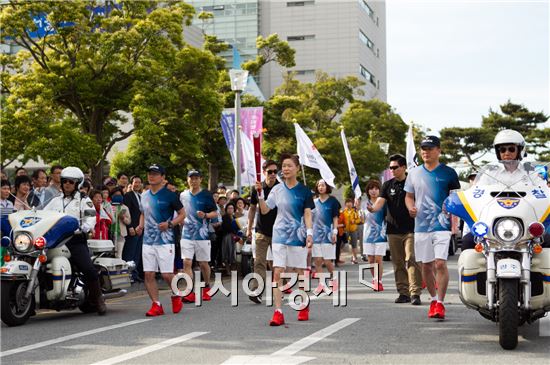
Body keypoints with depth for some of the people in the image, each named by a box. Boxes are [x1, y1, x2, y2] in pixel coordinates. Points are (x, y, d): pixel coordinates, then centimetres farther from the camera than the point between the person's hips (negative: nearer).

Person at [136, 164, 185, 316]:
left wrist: (169, 224, -16)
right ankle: (156, 305, 5)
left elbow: (182, 214, 0)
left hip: (165, 241, -6)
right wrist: (140, 226, 7)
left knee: (166, 274, -7)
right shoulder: (145, 195, 13)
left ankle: (176, 296, 21)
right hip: (148, 241, 6)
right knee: (148, 274, -1)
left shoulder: (169, 195, -5)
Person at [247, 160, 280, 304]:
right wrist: (249, 228, 11)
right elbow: (252, 208, 13)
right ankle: (256, 291, -12)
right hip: (261, 231, 1)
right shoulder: (258, 189, 3)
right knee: (259, 262, -7)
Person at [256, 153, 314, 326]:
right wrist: (260, 193, -11)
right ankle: (278, 312, -10)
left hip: (298, 236, -2)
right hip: (279, 236, 2)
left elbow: (307, 214, -3)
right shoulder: (277, 189, 5)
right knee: (277, 273, -8)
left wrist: (310, 233, -15)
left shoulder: (304, 191, -2)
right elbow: (264, 210, 4)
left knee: (299, 273, 7)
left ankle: (304, 306, 29)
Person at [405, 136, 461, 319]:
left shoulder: (448, 173, 2)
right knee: (426, 265, 9)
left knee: (440, 263, -14)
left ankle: (440, 303, -9)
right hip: (421, 226, 4)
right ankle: (433, 299, 26)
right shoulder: (414, 173, 11)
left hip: (442, 224, -4)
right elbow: (409, 196, 18)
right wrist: (410, 207, -3)